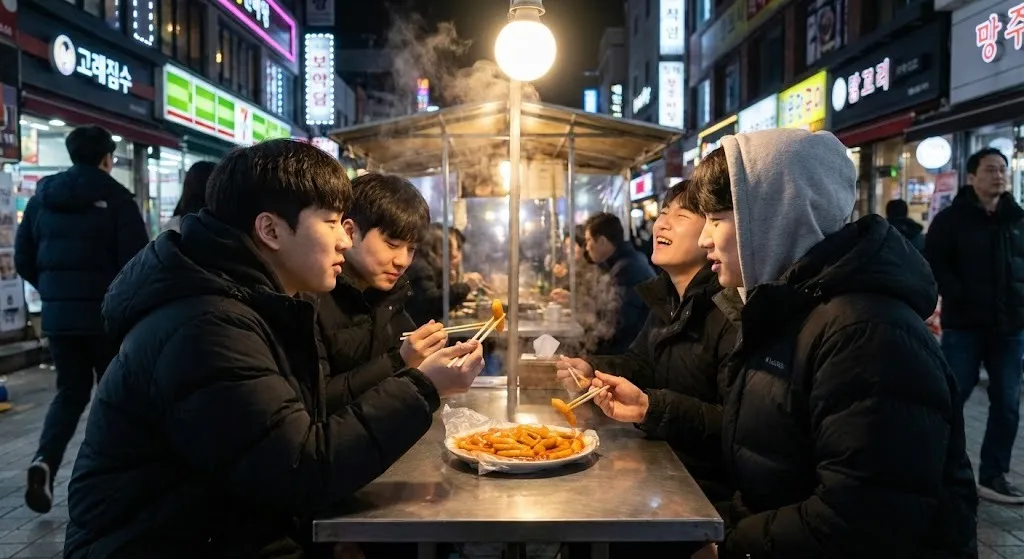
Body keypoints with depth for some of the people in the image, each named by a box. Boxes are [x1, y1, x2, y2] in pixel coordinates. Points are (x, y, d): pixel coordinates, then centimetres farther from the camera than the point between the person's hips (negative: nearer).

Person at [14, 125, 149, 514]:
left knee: (70, 390, 15)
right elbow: (135, 260, -14)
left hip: (57, 314, 5)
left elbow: (23, 259, 10)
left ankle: (44, 460, -5)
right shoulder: (116, 198, -8)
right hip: (106, 312, -4)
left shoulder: (42, 197, 8)